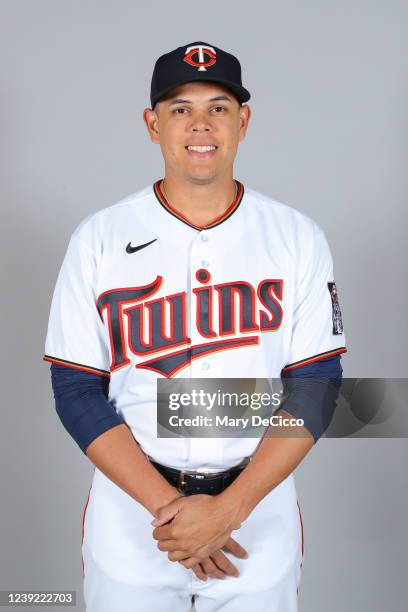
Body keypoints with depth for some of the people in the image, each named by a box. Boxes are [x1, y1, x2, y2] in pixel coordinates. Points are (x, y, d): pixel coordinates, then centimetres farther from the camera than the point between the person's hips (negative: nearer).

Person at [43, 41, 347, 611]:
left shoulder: (298, 238, -4)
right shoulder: (99, 238, -4)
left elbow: (315, 388, -6)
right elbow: (77, 391, -6)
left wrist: (228, 508, -16)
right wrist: (166, 506, -16)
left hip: (259, 507, 1)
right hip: (129, 512, 0)